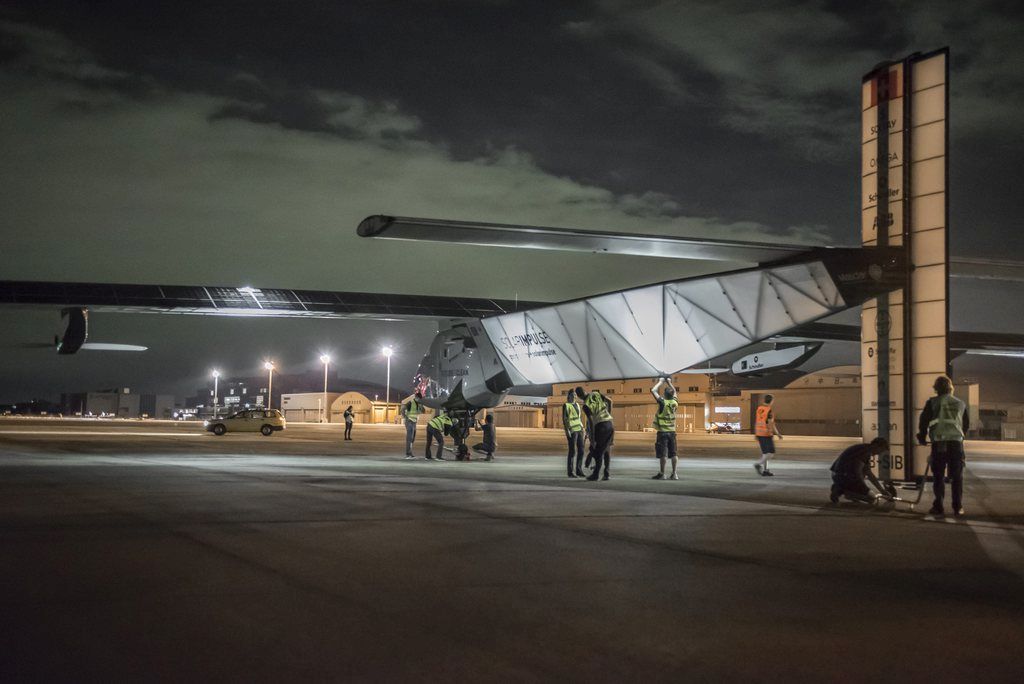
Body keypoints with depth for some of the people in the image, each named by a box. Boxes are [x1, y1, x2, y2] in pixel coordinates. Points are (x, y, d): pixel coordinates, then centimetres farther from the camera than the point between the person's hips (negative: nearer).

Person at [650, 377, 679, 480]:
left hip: (663, 432, -5)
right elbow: (674, 392, 23)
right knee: (673, 454, 7)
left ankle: (662, 473, -1)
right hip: (672, 431, 5)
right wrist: (669, 383, 25)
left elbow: (653, 390, -13)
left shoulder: (663, 402, -14)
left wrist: (660, 382, -1)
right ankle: (674, 474, 8)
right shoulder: (674, 403, 2)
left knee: (662, 454, -3)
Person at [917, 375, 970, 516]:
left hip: (939, 443, -2)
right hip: (957, 442, 2)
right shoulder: (961, 403, 12)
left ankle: (938, 507, 5)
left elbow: (923, 421, 1)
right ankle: (958, 508, 7)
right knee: (957, 477, 8)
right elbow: (967, 425, 20)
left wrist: (922, 438, 15)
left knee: (938, 476, 5)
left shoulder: (933, 402, 2)